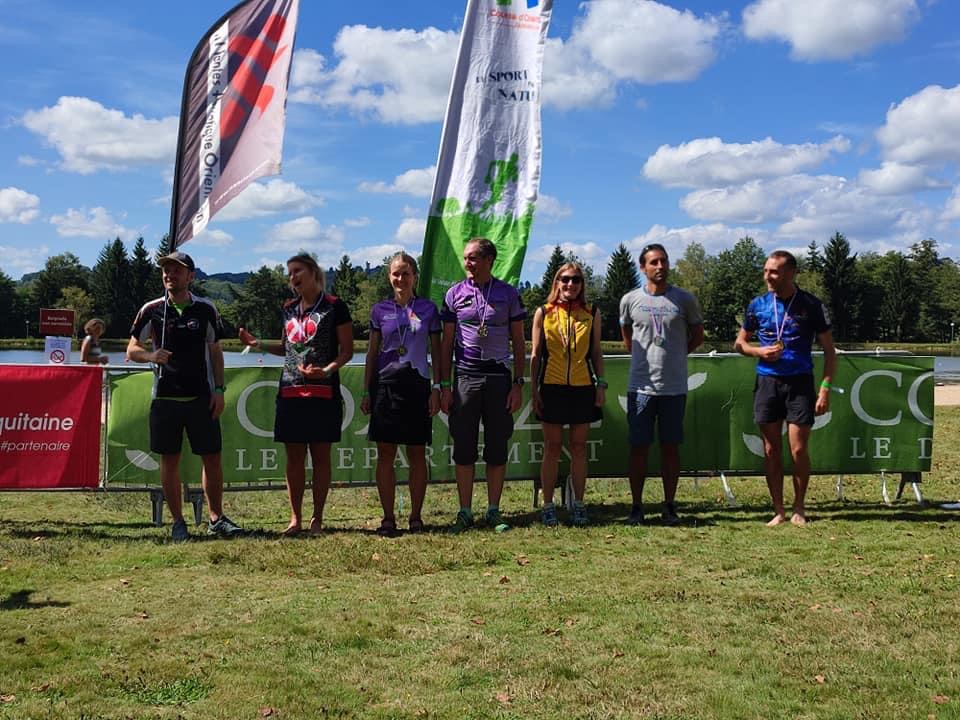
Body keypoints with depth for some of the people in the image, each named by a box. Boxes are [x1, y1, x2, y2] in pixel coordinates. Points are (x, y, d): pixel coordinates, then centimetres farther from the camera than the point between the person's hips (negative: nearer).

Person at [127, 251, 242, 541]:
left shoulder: (206, 309, 5)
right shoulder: (152, 310, 2)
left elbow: (215, 351, 9)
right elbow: (131, 350, 6)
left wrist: (219, 390, 1)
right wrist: (151, 356, -17)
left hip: (202, 396, 0)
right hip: (165, 396, 0)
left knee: (212, 457, 1)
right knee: (169, 460, 4)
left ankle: (216, 518, 14)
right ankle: (178, 522, 14)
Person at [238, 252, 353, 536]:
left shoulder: (334, 307, -2)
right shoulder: (289, 309, 15)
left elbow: (347, 350, -4)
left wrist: (327, 369, -21)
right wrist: (257, 343, 14)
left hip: (323, 392, -5)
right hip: (290, 392, 5)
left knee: (320, 455, 1)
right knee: (294, 456, 4)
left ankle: (317, 519, 8)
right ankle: (295, 519, 10)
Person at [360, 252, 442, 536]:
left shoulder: (428, 309, 6)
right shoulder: (380, 310, 8)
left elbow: (436, 352, 7)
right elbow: (372, 353, 10)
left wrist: (436, 389, -1)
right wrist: (366, 392, 6)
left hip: (417, 385, -1)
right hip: (385, 384, 1)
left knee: (417, 454, 3)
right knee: (385, 453, 0)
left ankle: (416, 517, 12)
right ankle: (388, 518, 7)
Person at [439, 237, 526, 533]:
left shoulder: (508, 294, 4)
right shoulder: (455, 294, 6)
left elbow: (518, 342, 6)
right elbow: (446, 342, 7)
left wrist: (518, 384, -1)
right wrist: (444, 385, 1)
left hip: (499, 377, 0)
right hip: (465, 376, 0)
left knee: (497, 448, 4)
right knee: (464, 448, 2)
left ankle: (494, 511, 13)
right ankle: (465, 512, 10)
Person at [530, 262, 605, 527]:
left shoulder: (592, 313, 7)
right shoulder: (544, 313, 3)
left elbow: (596, 352, 12)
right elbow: (535, 354, 5)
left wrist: (601, 384, 3)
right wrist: (534, 390, 0)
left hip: (583, 388, 1)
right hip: (552, 388, -1)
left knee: (579, 447, 6)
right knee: (552, 447, 3)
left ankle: (578, 505, 15)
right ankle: (548, 505, 11)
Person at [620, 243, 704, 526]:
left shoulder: (685, 300, 1)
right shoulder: (630, 300, 3)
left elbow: (697, 335, 14)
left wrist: (675, 355, 10)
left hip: (674, 387, 0)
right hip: (641, 386, 0)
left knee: (670, 447, 6)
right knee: (639, 447, 3)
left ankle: (669, 506, 14)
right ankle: (636, 506, 12)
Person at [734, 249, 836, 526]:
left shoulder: (811, 305, -2)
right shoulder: (758, 305, 5)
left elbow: (829, 350, 1)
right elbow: (739, 343, 16)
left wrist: (825, 388, -8)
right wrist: (759, 351, -5)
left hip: (800, 383, -2)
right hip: (767, 382, 3)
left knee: (798, 450, -3)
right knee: (771, 451, 4)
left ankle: (799, 509, 16)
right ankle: (779, 511, 14)